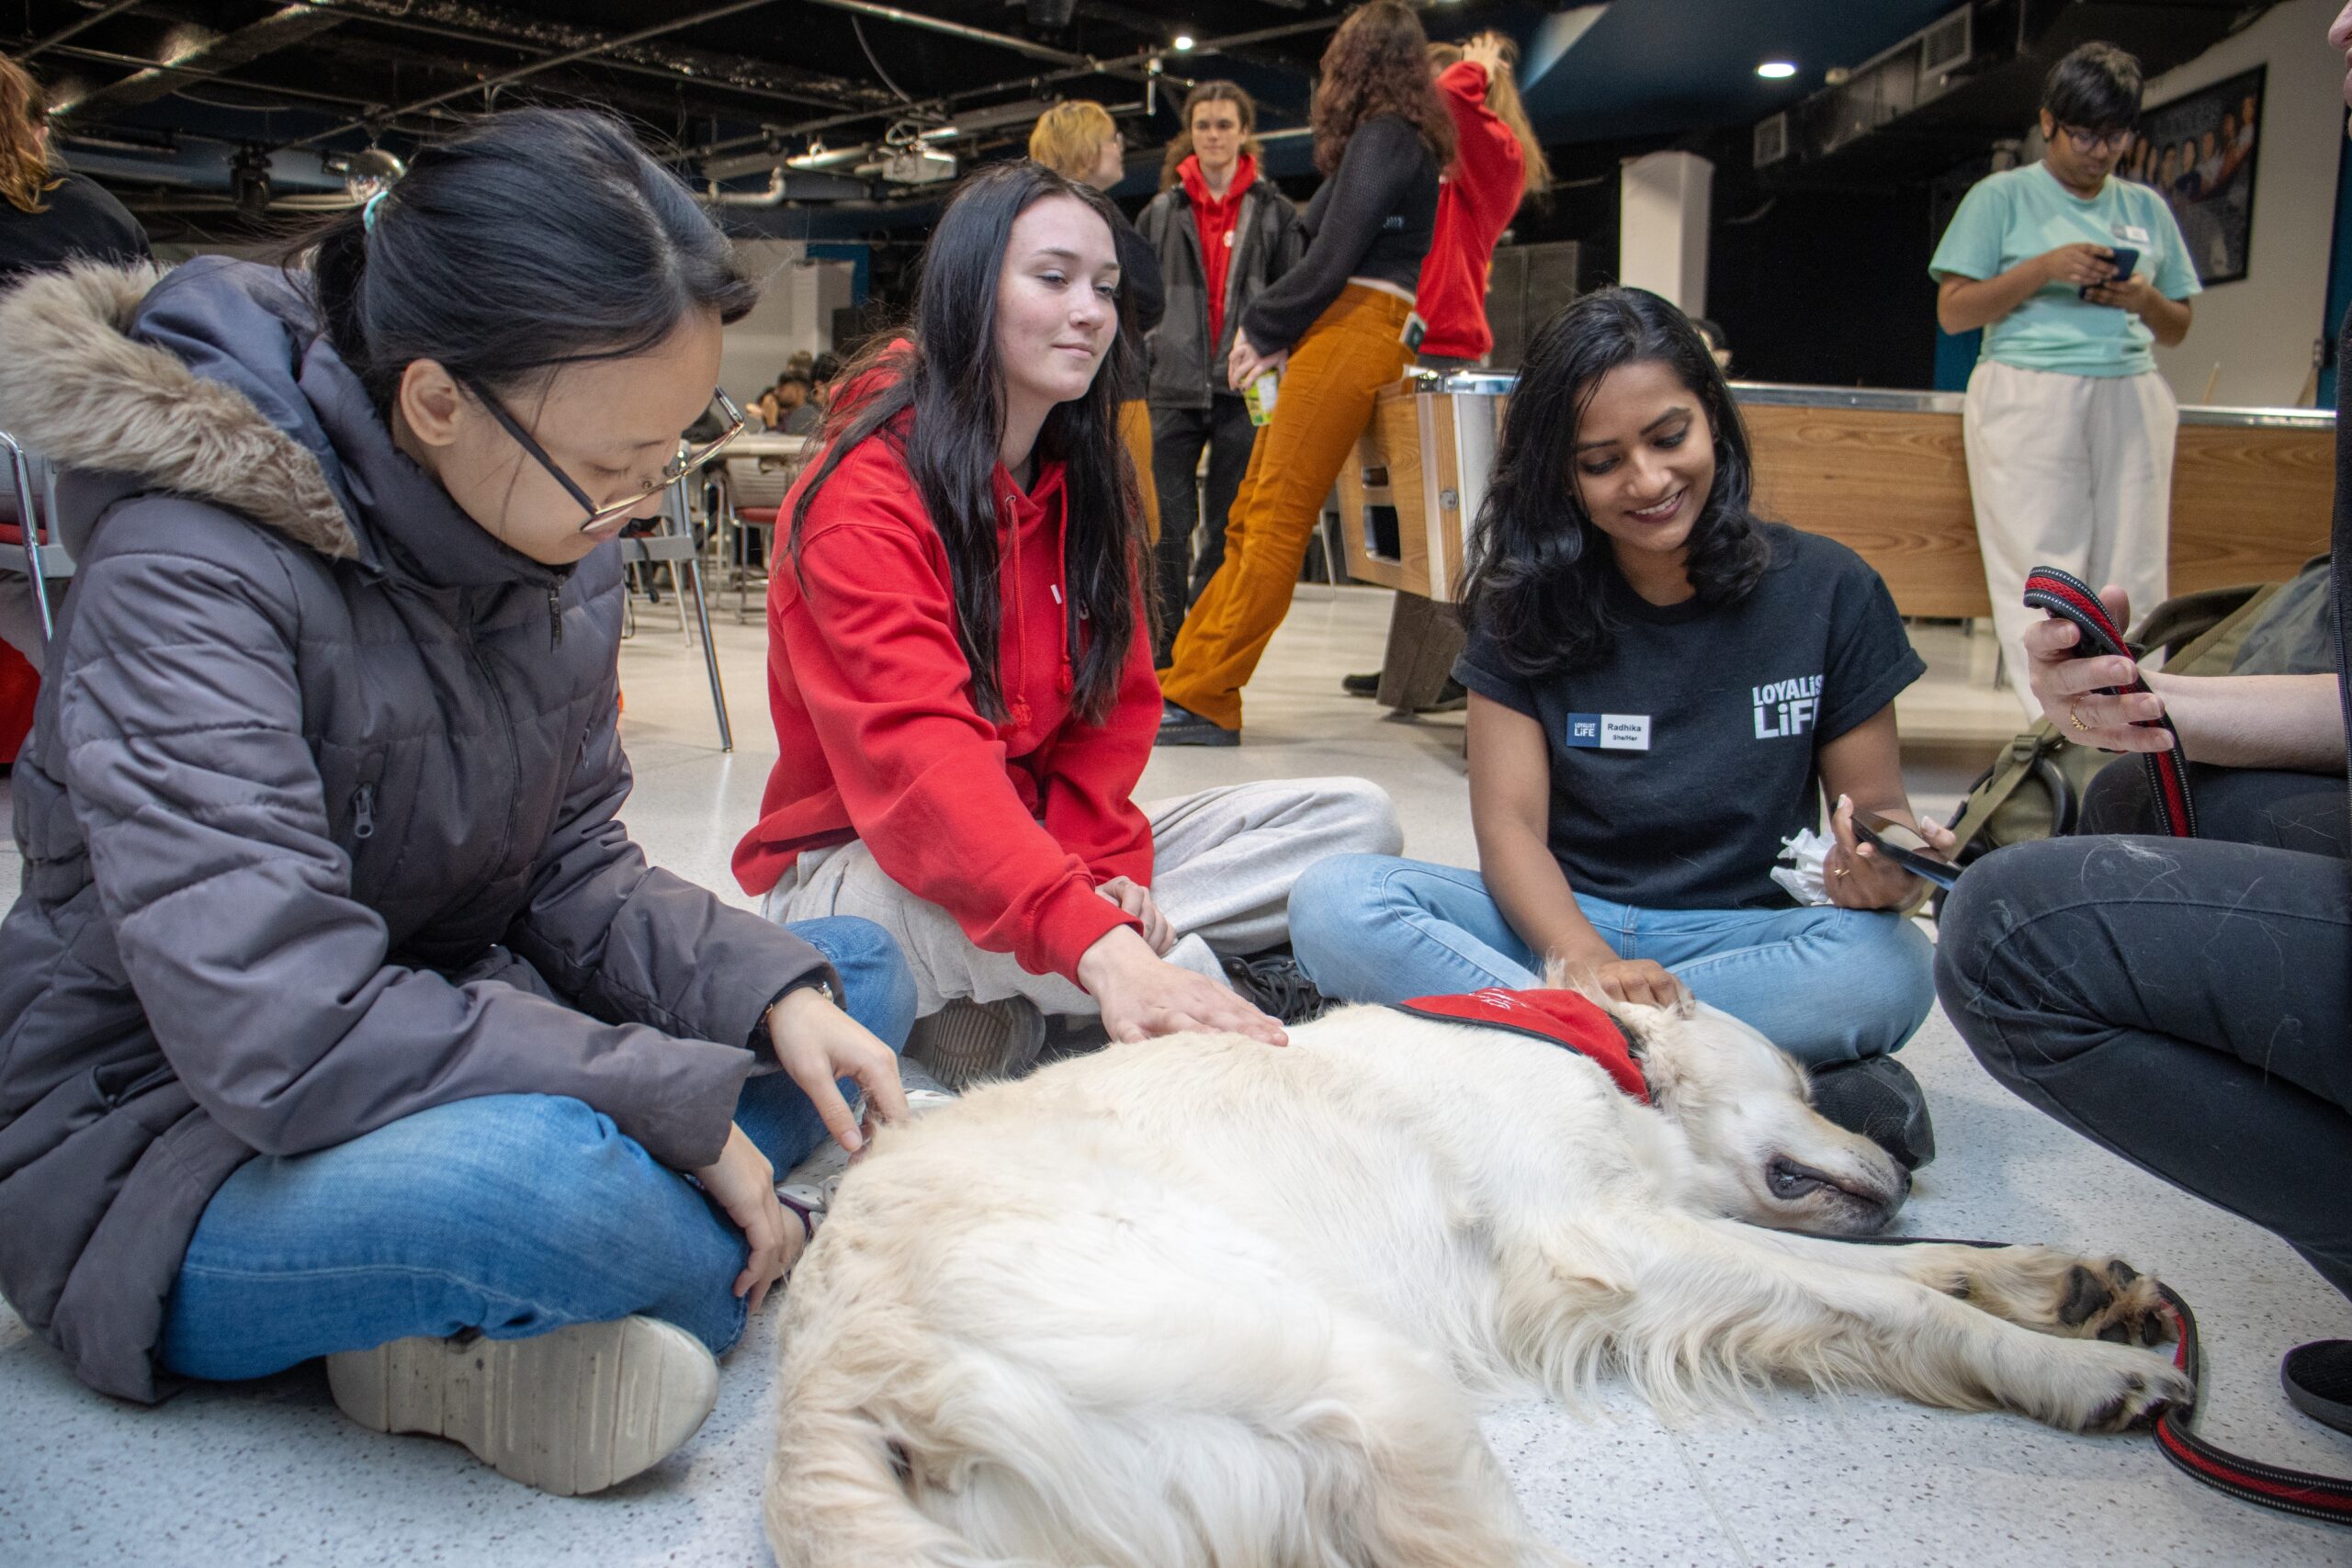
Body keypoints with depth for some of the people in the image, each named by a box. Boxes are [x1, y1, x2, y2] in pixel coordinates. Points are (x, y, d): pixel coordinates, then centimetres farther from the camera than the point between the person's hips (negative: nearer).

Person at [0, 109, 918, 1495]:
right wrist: (681, 1106, -28)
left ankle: (468, 1333, -11)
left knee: (859, 972, 4)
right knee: (549, 1173, -40)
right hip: (165, 1142, -8)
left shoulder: (560, 543, -3)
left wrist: (770, 992, -16)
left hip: (444, 1059, 8)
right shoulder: (191, 564, -25)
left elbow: (574, 870, 2)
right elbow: (279, 1030, -33)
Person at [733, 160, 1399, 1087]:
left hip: (1044, 843, 8)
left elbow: (1116, 703, 4)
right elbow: (922, 751, -33)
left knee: (1353, 816, -9)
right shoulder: (867, 496, -18)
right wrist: (1097, 946, -47)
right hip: (859, 865, -8)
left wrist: (1101, 862, -17)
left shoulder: (1089, 483, 6)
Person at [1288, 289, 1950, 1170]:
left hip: (1740, 932, 0)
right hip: (1557, 922, 1)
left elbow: (1870, 804, 5)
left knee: (1889, 967, -34)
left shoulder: (1827, 591, 0)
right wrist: (1588, 960, -28)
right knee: (1333, 905, -27)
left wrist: (1885, 868, -21)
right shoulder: (1528, 601, 0)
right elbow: (1509, 818, -8)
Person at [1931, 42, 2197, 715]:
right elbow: (1953, 311, -2)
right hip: (2028, 399, -4)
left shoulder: (2147, 208, 18)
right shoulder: (2001, 197, 6)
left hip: (2131, 402, 4)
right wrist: (2045, 268, -13)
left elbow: (2177, 329, 21)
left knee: (2134, 578, -1)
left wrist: (2145, 299, -1)